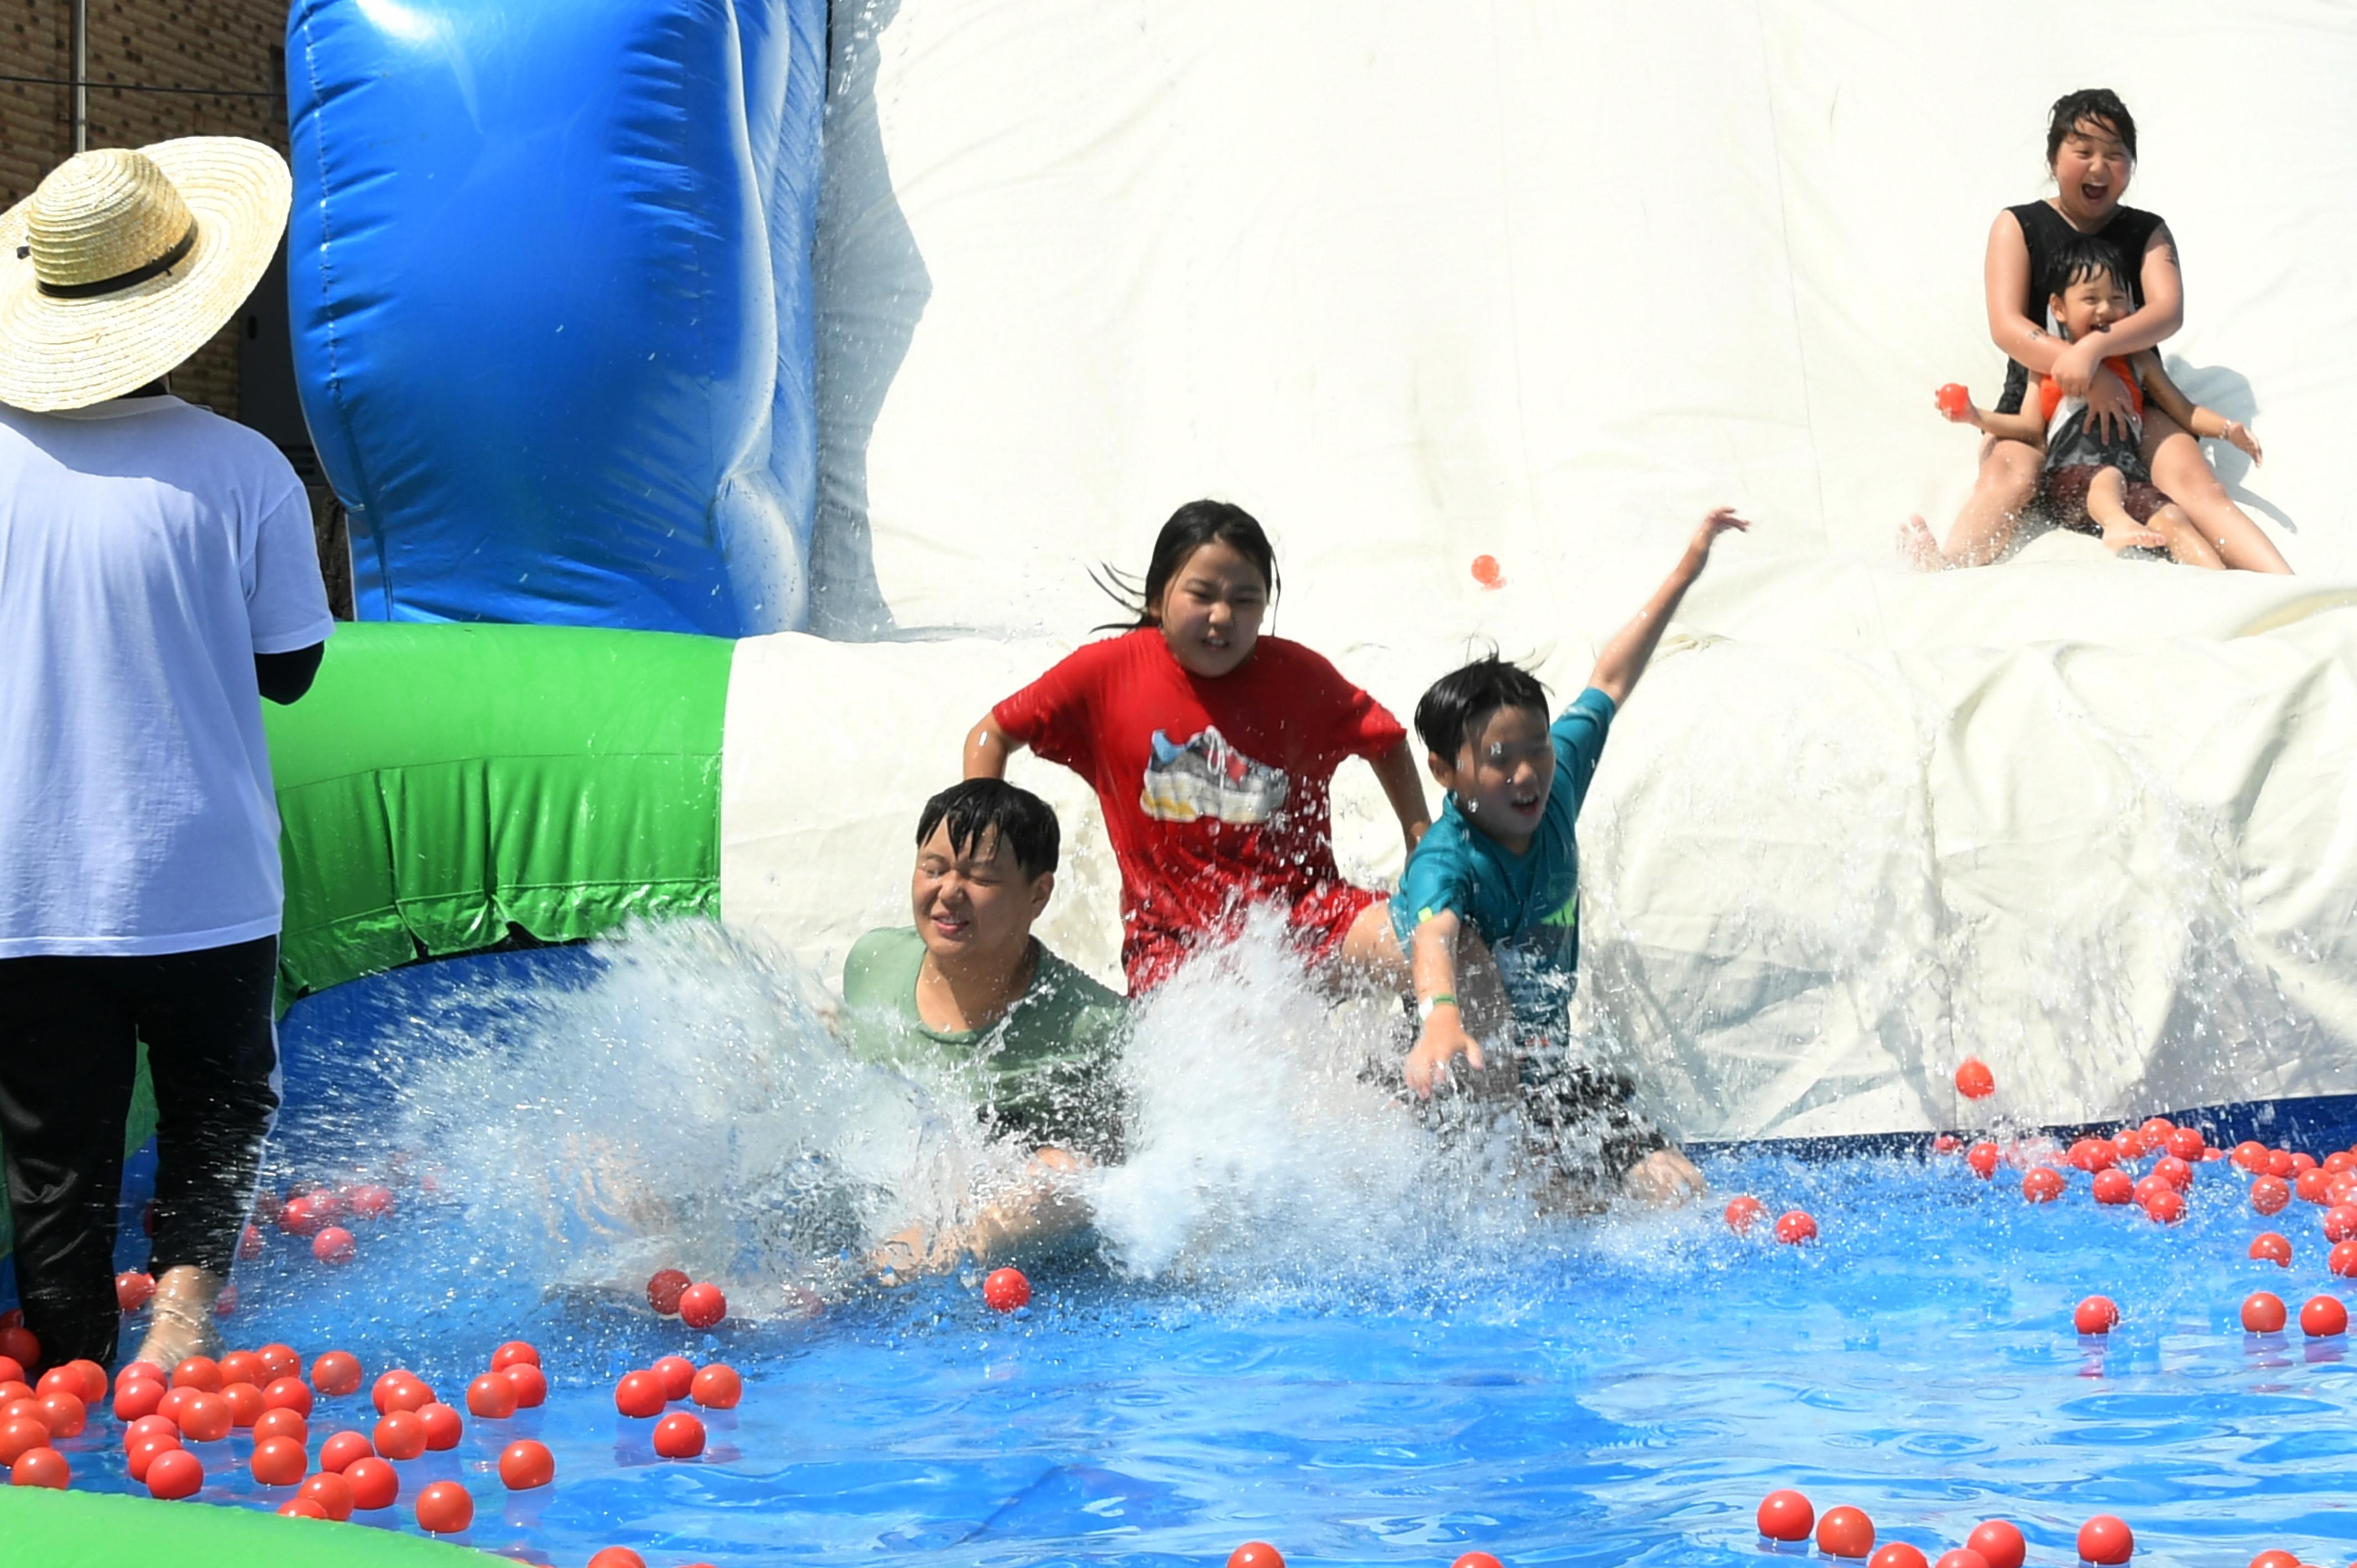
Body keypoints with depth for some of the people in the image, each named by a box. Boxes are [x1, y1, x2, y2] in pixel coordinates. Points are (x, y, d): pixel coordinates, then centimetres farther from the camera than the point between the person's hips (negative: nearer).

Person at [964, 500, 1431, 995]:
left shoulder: (1300, 676, -1)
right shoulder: (1107, 673, -4)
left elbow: (1386, 743, 14)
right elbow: (991, 737, 6)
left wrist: (1424, 844, 1)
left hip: (1301, 905, 1)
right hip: (1172, 930, 0)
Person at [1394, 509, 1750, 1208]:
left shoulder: (1553, 788, -5)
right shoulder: (1444, 865, -25)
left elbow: (1608, 683, 11)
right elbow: (1433, 939, -48)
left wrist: (1685, 573, 19)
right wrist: (1441, 1021, -70)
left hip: (1546, 1069, 6)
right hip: (1466, 1075, -6)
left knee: (1679, 1193, -7)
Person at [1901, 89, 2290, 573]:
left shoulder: (2148, 233, 12)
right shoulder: (2019, 227, 7)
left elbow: (2169, 311, -8)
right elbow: (2006, 326, -8)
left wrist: (2093, 350, -29)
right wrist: (2086, 380, -24)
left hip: (2133, 400, 1)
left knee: (2192, 480, -26)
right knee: (2008, 474, -34)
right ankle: (1943, 576, -64)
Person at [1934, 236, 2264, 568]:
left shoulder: (2137, 360, 24)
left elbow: (2184, 411, 25)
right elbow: (2032, 427, 15)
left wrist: (2228, 428, 8)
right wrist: (1977, 417, 1)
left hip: (2131, 482, 2)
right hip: (2070, 479, -2)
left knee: (2174, 519, -27)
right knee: (2108, 476, -37)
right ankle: (2117, 525, -68)